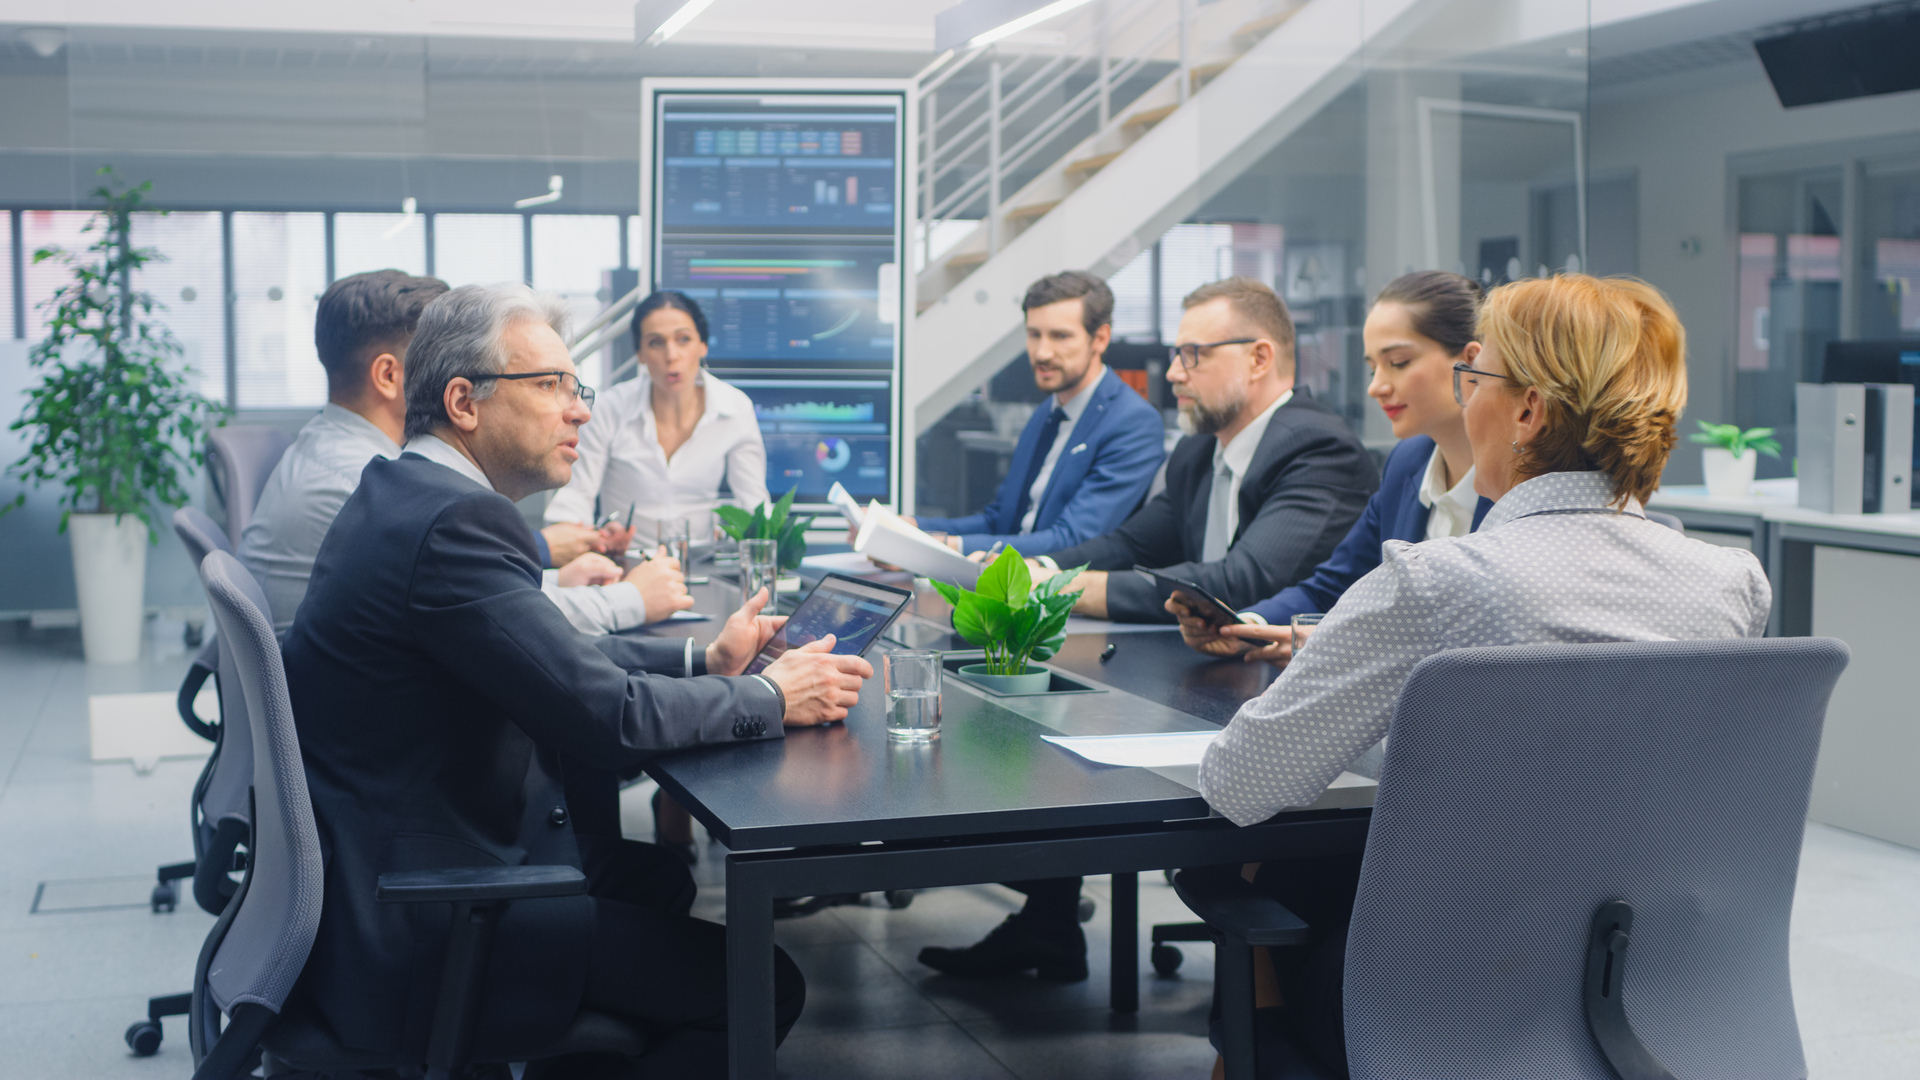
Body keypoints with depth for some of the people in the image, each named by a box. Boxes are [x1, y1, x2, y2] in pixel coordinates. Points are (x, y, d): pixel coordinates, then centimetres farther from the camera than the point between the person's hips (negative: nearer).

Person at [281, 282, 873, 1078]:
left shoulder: (399, 493, 9)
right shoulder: (456, 521, -23)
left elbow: (553, 657, 16)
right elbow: (606, 711, -23)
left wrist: (702, 660, 8)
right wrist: (771, 698, -9)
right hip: (409, 939, -11)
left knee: (660, 878, 27)